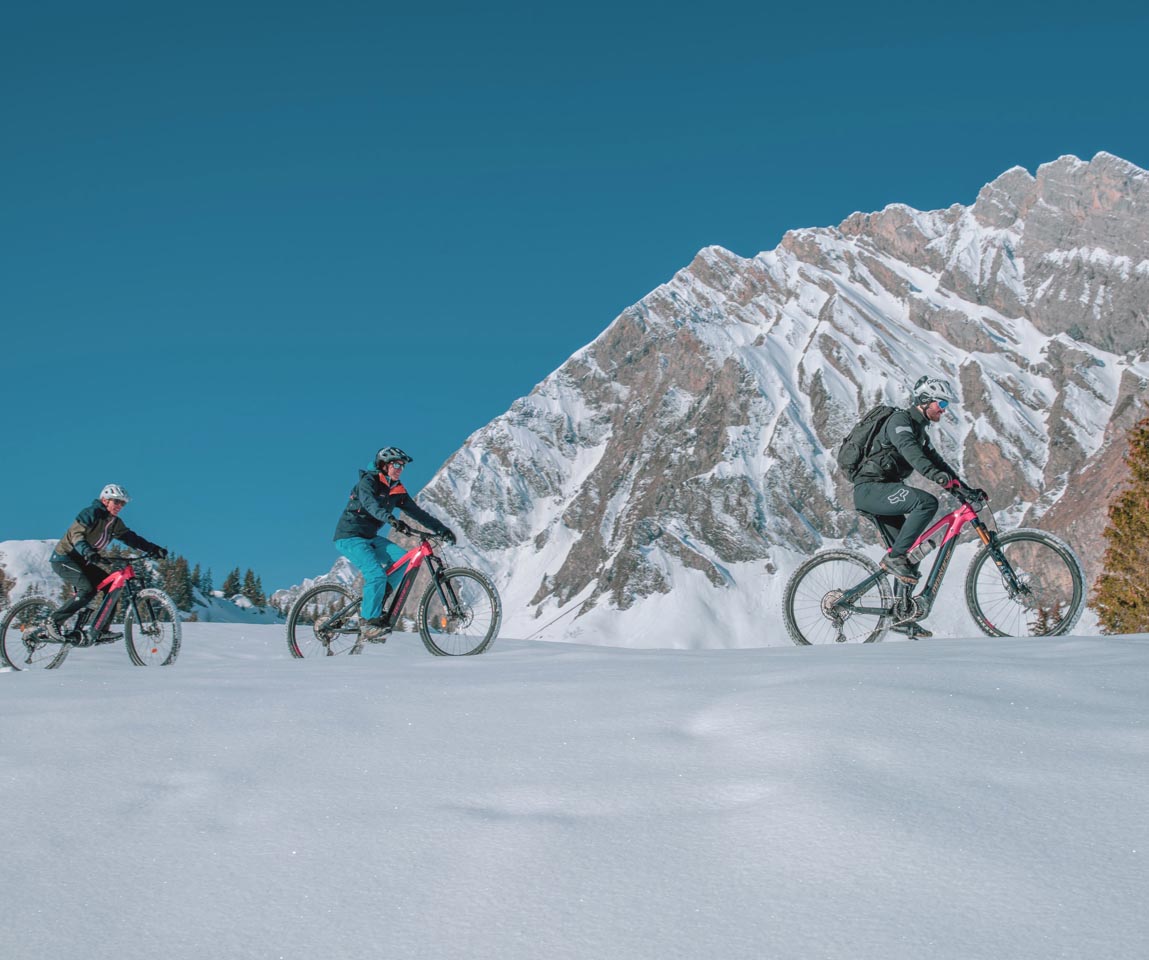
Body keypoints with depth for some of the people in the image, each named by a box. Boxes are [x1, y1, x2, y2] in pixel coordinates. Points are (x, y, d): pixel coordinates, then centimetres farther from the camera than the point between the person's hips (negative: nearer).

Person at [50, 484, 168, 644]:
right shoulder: (90, 513, -17)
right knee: (88, 589, -27)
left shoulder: (114, 523, 7)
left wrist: (153, 549, -11)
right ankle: (56, 620, -15)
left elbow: (130, 538, 3)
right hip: (64, 558, -8)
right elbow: (77, 534, -31)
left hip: (81, 561, 8)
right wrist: (87, 551, -50)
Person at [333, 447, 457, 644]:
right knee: (377, 574, -25)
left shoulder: (397, 491, 9)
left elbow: (417, 512, 6)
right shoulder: (368, 481, -12)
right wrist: (390, 519, -50)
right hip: (349, 536, -7)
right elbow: (370, 503, -32)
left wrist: (441, 529, -4)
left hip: (369, 537, 7)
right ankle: (368, 621, -14)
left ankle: (375, 602, -5)